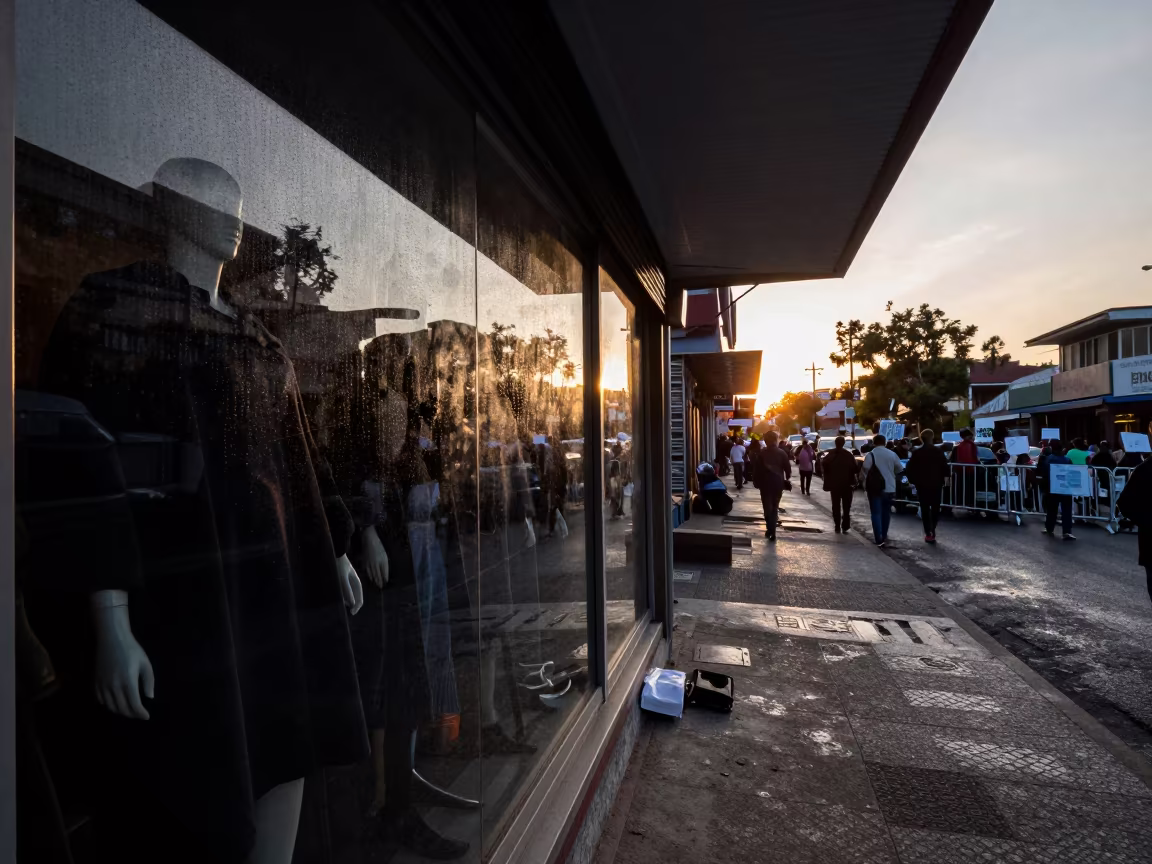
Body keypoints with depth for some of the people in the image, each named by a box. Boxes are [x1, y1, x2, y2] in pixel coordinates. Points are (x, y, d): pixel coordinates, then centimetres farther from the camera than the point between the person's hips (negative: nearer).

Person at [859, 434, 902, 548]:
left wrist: (862, 481, 4)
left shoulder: (871, 455, -12)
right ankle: (884, 536, 26)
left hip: (875, 488, -5)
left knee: (876, 513, -2)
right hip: (889, 488, 5)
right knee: (886, 512, 16)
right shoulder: (892, 454, 4)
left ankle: (879, 539, -11)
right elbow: (898, 469, 15)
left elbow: (864, 470, -14)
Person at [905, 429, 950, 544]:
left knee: (925, 509, 6)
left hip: (922, 484, 0)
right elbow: (945, 467, -8)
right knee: (935, 508, 11)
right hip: (936, 484, 0)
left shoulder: (916, 452, -3)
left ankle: (928, 533, 1)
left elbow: (909, 469, -5)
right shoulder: (938, 452, -4)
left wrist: (912, 480, 5)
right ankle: (932, 531, 1)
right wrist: (945, 477, 7)